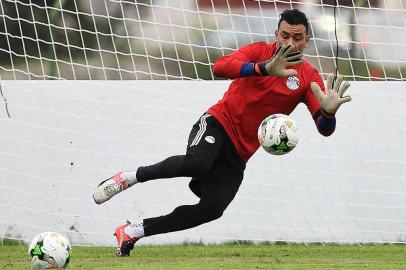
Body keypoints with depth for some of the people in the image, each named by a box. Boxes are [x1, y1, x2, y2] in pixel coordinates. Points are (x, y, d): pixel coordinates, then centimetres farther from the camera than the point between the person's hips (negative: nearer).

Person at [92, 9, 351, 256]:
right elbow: (220, 66, -26)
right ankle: (130, 177, -15)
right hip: (219, 123, -4)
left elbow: (325, 129, -8)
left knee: (212, 208, -14)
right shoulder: (260, 51, -5)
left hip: (240, 152, 4)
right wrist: (265, 68, -40)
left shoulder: (309, 77, 0)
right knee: (198, 162, -37)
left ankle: (134, 231, 0)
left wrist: (329, 111, -34)